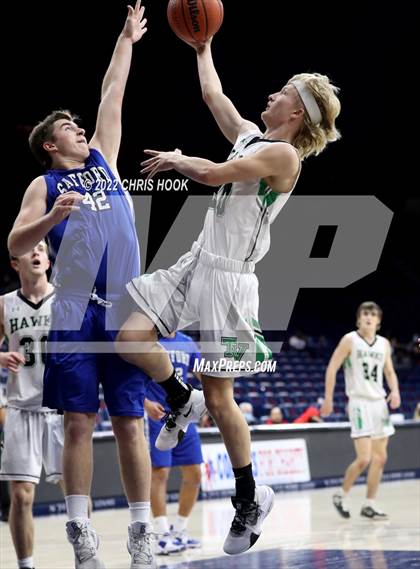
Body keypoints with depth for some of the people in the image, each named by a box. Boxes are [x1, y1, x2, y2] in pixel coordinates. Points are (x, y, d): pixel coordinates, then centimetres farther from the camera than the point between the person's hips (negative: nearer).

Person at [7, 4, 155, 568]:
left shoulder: (104, 160, 19)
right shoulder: (44, 185, 9)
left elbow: (111, 96, 23)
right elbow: (15, 245, -1)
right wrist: (53, 217, -17)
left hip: (124, 309, 3)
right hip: (75, 314, -3)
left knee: (130, 422, 1)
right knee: (79, 422, -3)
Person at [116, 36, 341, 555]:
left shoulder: (283, 154, -14)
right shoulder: (250, 136, 12)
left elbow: (212, 174, -23)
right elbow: (212, 95, 26)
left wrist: (176, 159, -5)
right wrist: (203, 47, 31)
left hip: (227, 278, -8)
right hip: (198, 261, 8)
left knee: (219, 399, -3)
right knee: (131, 340, -5)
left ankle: (250, 498, 13)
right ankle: (182, 403, 21)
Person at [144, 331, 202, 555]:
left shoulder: (188, 343, 11)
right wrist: (145, 403, -23)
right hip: (157, 417, -6)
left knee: (193, 474, 4)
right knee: (159, 472, -11)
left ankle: (179, 532, 17)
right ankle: (163, 536, -7)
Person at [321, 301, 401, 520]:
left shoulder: (384, 344, 10)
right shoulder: (349, 340, -5)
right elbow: (332, 368, -5)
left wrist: (395, 390, -2)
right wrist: (328, 399, -11)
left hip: (379, 403, 6)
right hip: (359, 402, -6)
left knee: (380, 458, 6)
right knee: (364, 459, -14)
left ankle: (369, 504, 15)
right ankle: (341, 495, 7)